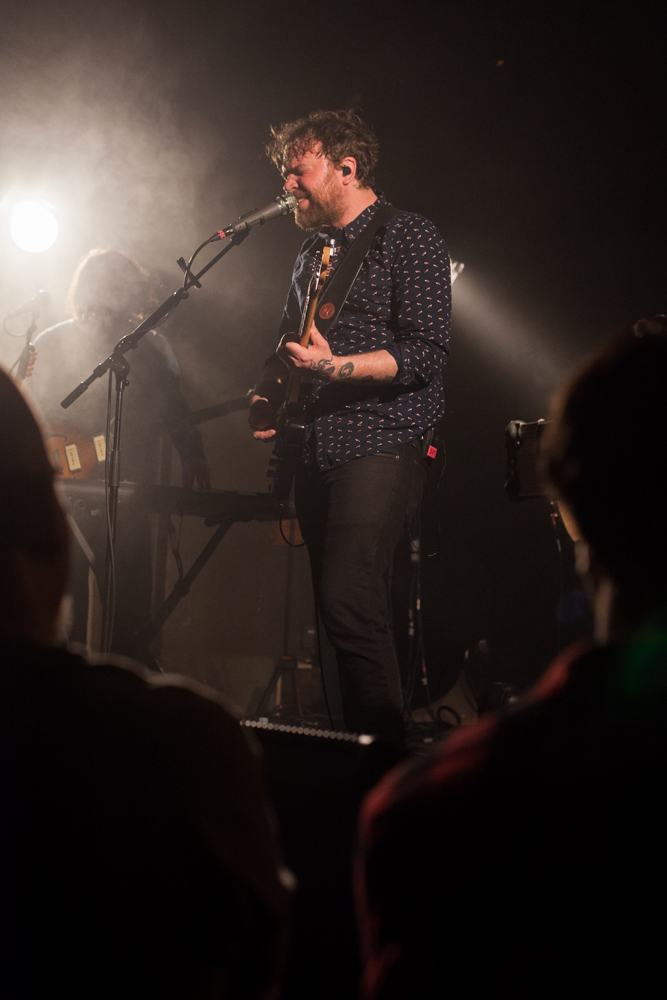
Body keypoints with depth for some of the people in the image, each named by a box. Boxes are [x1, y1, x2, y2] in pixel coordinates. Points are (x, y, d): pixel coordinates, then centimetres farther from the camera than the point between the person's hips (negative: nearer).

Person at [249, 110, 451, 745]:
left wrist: (336, 366, -24)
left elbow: (428, 351, -14)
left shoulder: (408, 238, -5)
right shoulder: (312, 252, 20)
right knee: (334, 606, 8)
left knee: (347, 600, -21)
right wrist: (268, 395, 9)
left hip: (380, 442, -8)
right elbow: (287, 346, 30)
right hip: (314, 449, 8)